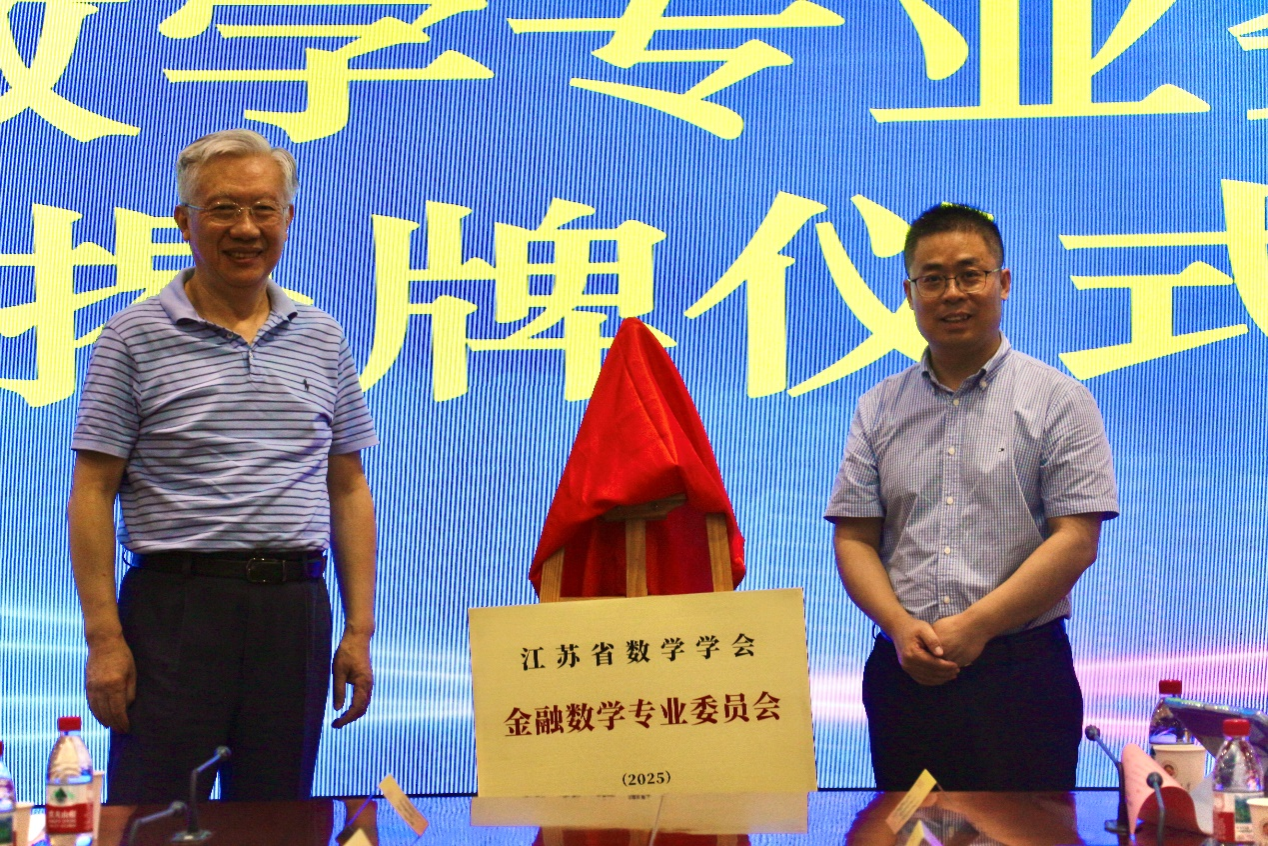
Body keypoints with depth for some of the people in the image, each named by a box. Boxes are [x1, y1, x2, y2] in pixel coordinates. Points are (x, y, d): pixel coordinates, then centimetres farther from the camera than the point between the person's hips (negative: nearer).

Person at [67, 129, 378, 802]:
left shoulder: (322, 338, 11)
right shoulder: (136, 336, 1)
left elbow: (348, 489, 12)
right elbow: (93, 493, -2)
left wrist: (359, 630, 6)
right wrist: (103, 636, -9)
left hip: (295, 604, 3)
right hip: (174, 605, -3)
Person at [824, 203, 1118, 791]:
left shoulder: (1057, 401, 2)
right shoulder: (879, 410, 12)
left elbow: (1076, 540, -6)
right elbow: (853, 539, 8)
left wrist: (974, 627, -13)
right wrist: (901, 626, -10)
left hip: (1020, 673, -3)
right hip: (902, 673, 3)